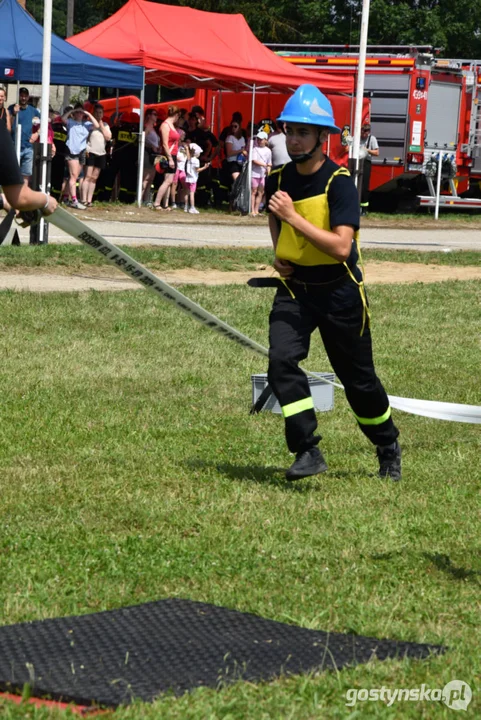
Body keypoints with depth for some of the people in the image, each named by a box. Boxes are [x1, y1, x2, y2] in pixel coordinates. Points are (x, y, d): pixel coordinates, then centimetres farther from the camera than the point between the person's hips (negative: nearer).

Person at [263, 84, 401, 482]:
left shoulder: (339, 182, -17)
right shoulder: (278, 179, -1)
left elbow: (341, 246, -27)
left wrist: (294, 217, -31)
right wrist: (280, 253, 7)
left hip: (338, 291, -4)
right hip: (293, 288, 4)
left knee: (359, 380, 8)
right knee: (281, 360, -20)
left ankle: (389, 448, 33)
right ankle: (308, 452, -15)